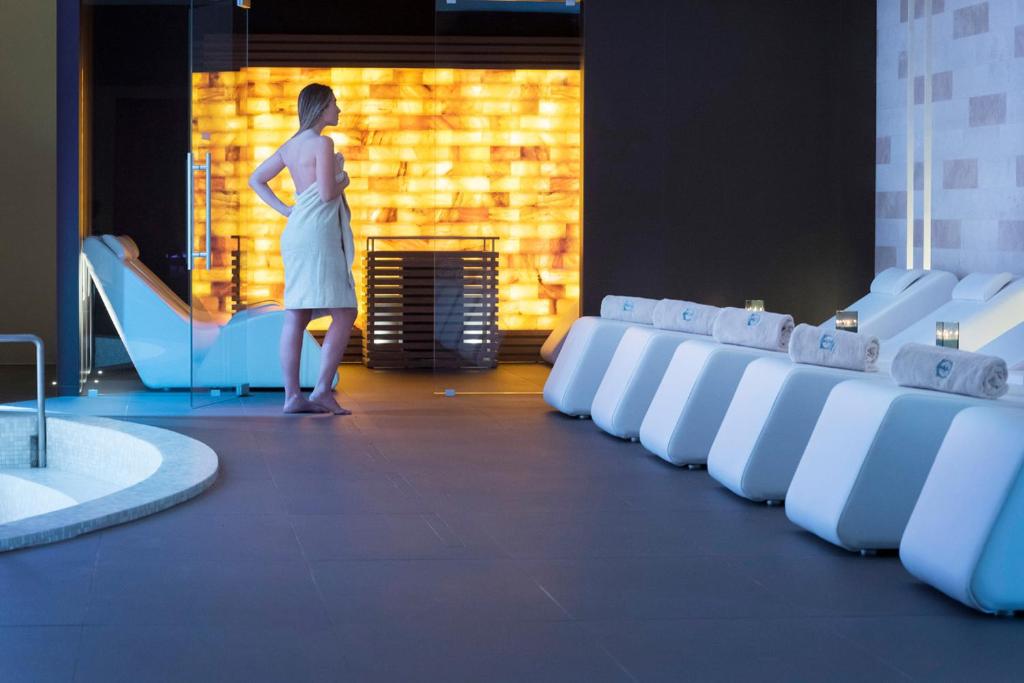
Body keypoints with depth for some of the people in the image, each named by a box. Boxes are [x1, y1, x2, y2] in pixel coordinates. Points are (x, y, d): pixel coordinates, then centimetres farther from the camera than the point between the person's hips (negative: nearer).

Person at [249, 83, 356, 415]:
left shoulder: (291, 145, 15)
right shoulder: (322, 143, -10)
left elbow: (256, 179, 21)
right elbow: (327, 193, -17)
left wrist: (285, 210, 14)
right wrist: (343, 181, 4)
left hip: (297, 231, 9)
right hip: (317, 236, -9)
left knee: (296, 317, 3)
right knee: (344, 315, -5)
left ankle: (292, 396, 1)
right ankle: (322, 389, -13)